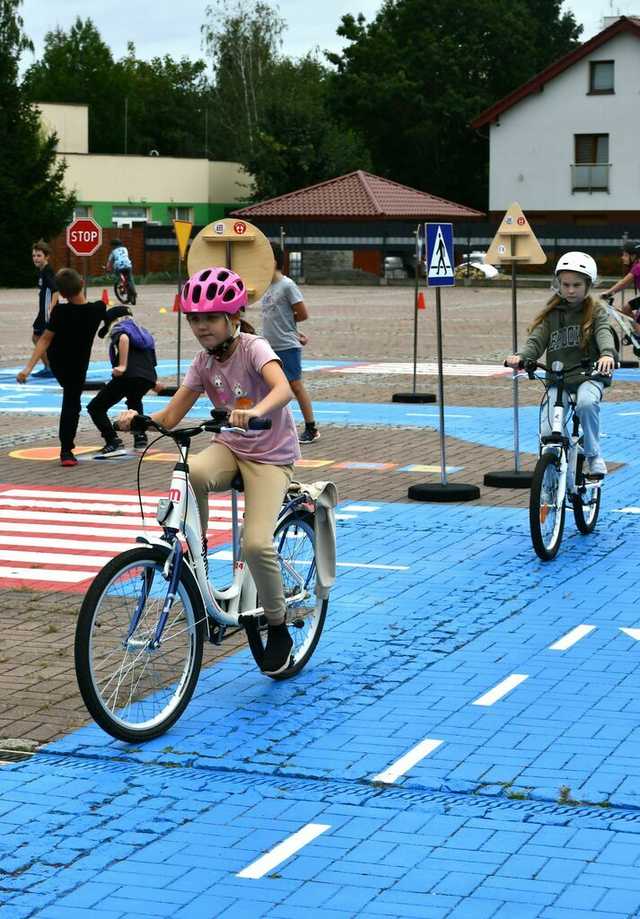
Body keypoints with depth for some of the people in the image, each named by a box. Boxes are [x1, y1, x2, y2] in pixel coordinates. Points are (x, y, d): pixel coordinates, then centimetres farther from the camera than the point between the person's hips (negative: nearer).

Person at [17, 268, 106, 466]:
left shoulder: (60, 312, -26)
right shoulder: (98, 308, -19)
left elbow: (45, 339, -25)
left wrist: (28, 368, -24)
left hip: (55, 361, 0)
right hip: (77, 366, 0)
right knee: (71, 405, 7)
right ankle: (66, 451, 2)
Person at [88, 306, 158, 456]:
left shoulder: (118, 328, 13)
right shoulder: (140, 330, 33)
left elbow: (124, 338, -14)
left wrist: (122, 366, -18)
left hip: (129, 375, -7)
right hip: (149, 376, 7)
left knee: (95, 408, 1)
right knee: (134, 401, 40)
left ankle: (114, 443, -14)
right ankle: (140, 436, 28)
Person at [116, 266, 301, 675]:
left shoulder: (253, 347, -17)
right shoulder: (204, 362, 0)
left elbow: (283, 389, -37)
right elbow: (171, 416, -2)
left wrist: (255, 411, -58)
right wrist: (139, 417, -23)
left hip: (271, 455, -4)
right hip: (229, 447, 4)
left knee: (256, 545, -22)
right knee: (192, 473, -35)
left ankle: (278, 629, 2)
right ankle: (196, 552, -11)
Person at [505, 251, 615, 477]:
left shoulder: (595, 311, 3)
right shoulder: (551, 314, 9)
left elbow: (604, 333, -15)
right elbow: (536, 341, -1)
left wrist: (607, 354, -38)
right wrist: (520, 356, -24)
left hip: (589, 376, -2)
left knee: (586, 402, -36)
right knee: (547, 433, -13)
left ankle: (593, 456, -15)